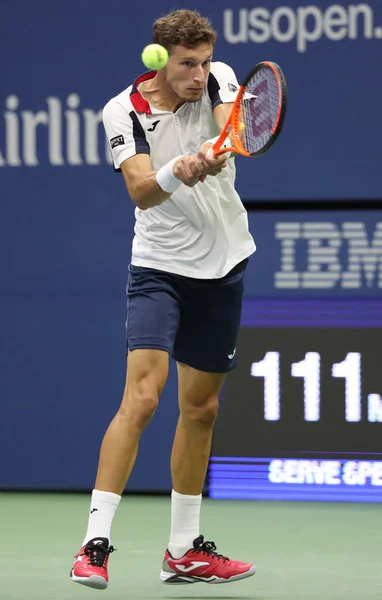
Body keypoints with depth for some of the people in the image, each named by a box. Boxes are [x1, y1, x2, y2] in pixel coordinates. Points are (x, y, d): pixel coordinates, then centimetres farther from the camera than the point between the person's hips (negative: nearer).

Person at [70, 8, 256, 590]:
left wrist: (216, 148, -48)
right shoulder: (124, 111, -13)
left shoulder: (218, 79, -4)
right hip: (160, 267, -4)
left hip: (223, 267, 4)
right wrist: (176, 174, -46)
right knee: (142, 396, -20)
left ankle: (184, 549, 23)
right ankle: (95, 543, -20)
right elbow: (140, 191, -24)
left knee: (202, 407, 12)